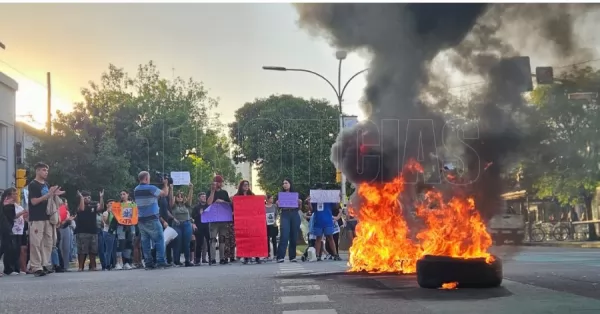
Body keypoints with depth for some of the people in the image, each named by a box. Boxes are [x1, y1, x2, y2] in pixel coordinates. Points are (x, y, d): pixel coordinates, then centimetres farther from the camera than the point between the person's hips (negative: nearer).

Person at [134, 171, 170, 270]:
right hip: (152, 219, -7)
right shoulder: (150, 188, -11)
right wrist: (166, 184, 15)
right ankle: (160, 261, -8)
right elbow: (165, 193, -2)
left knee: (145, 241, 6)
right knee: (159, 240, -2)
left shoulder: (136, 190, 10)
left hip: (141, 220, 7)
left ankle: (148, 263, 4)